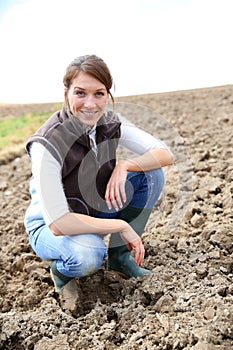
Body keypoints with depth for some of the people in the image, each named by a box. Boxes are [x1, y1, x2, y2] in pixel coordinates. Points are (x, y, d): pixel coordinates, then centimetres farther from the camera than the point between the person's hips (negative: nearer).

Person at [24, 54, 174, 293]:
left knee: (151, 173, -11)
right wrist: (122, 225, -27)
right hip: (50, 227, -5)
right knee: (87, 255, -39)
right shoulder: (47, 145, -29)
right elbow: (58, 223, -32)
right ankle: (61, 269, 0)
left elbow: (166, 154, -11)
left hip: (94, 213, 6)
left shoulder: (110, 123, -12)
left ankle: (118, 255, 1)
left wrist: (123, 166, -27)